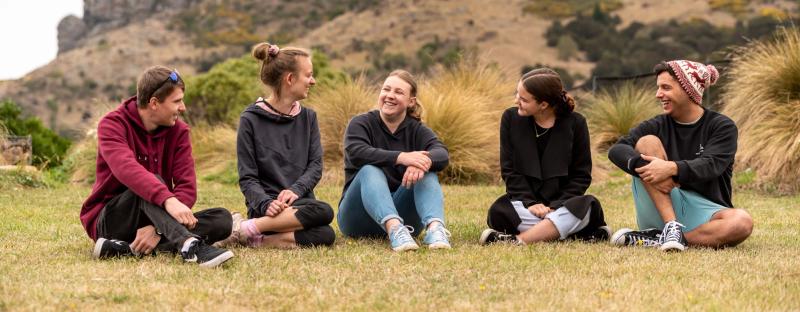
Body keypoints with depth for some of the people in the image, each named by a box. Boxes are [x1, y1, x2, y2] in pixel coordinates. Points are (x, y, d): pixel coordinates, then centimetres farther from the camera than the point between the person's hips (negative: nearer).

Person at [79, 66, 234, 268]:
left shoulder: (178, 131, 1)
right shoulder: (112, 124, -12)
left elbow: (187, 187, -10)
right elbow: (126, 168, -33)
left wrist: (158, 229, -28)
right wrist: (168, 200, -50)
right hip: (109, 220, -5)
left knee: (222, 219, -19)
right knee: (150, 182, -33)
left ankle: (129, 248, -35)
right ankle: (190, 245, -59)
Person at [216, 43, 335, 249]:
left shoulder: (308, 118, 16)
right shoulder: (251, 120, 2)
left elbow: (315, 165, 7)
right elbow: (247, 178, -2)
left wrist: (295, 190, -14)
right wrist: (266, 204, -22)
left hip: (300, 203, 4)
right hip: (265, 207, -4)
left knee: (325, 236, -32)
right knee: (323, 211, -35)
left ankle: (254, 240, -25)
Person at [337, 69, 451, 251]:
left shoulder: (416, 130, 7)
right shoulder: (361, 124, 0)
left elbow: (442, 155, -14)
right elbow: (356, 153, -23)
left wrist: (423, 162, -40)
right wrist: (400, 157, -38)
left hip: (403, 215, 2)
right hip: (359, 216, -2)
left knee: (428, 172, -20)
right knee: (370, 171, -28)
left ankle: (435, 228, -47)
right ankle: (394, 229, -54)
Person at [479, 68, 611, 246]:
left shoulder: (575, 123, -3)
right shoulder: (511, 118, 0)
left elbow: (581, 175, -1)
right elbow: (509, 169, 0)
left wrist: (556, 207, -15)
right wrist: (530, 203, -14)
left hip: (562, 203, -1)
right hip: (525, 201, 1)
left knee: (587, 206, -35)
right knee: (499, 212, -33)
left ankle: (519, 240, -39)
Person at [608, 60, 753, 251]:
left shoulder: (721, 126, 0)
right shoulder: (658, 126, 7)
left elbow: (710, 166, -18)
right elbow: (616, 150, -10)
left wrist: (672, 168, -37)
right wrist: (644, 167, -31)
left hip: (703, 213, -1)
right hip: (660, 213, 2)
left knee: (742, 222, -33)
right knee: (648, 142, -16)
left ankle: (655, 240, -28)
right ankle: (672, 226, -28)